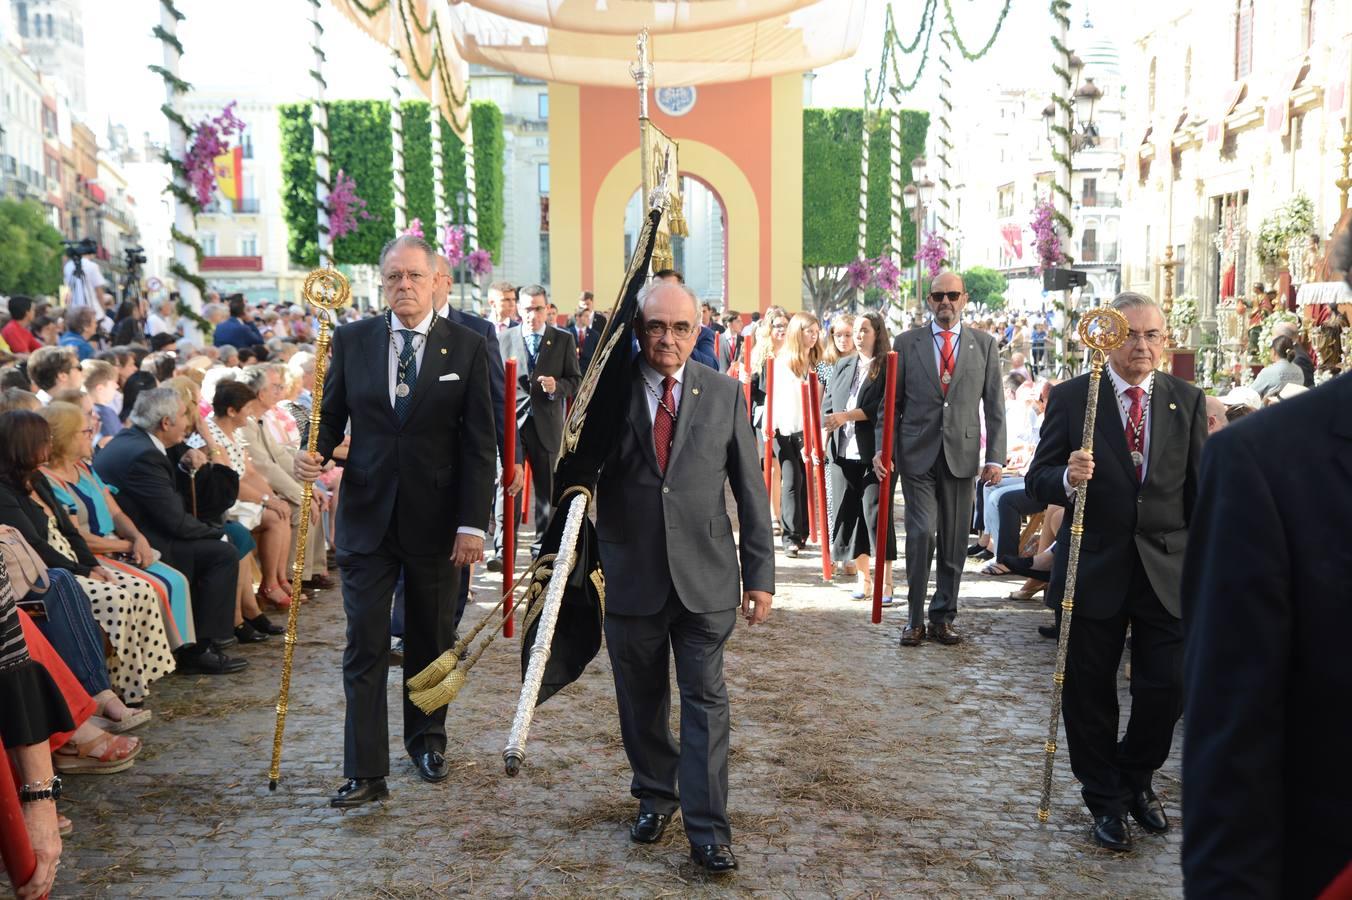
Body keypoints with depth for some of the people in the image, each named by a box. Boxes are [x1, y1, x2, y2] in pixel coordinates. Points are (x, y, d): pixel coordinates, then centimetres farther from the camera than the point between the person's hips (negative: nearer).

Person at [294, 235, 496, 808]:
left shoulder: (467, 347, -3)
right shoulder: (351, 341, 3)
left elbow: (478, 442, -5)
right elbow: (332, 413, 10)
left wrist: (473, 523, -9)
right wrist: (315, 454, -13)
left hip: (437, 519, -1)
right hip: (367, 515, 1)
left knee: (432, 641, 14)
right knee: (365, 646, 0)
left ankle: (427, 740, 35)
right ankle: (365, 771, 8)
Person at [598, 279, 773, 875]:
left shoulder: (724, 394, 2)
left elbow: (750, 490, 3)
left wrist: (760, 574, 1)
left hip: (705, 577, 0)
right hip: (631, 576, 1)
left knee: (706, 701, 1)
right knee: (641, 699, 14)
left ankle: (708, 830, 9)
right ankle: (655, 796, 35)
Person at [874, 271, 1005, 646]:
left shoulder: (984, 345, 7)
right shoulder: (906, 343, 5)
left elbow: (994, 405, 6)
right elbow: (891, 402, 6)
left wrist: (995, 457, 0)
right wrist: (882, 448, -3)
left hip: (962, 455, 2)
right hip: (917, 454, -1)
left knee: (954, 541, 6)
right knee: (921, 533, -9)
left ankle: (943, 618, 19)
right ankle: (915, 618, 5)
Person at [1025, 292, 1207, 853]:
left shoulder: (1187, 401, 4)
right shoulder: (1071, 398, -3)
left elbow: (1199, 488, 6)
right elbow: (1039, 480, -4)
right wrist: (1067, 477, -26)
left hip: (1167, 570, 2)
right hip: (1095, 569, -1)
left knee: (1168, 687, 2)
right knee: (1090, 694, 8)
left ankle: (1136, 779, 30)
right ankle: (1106, 800, 29)